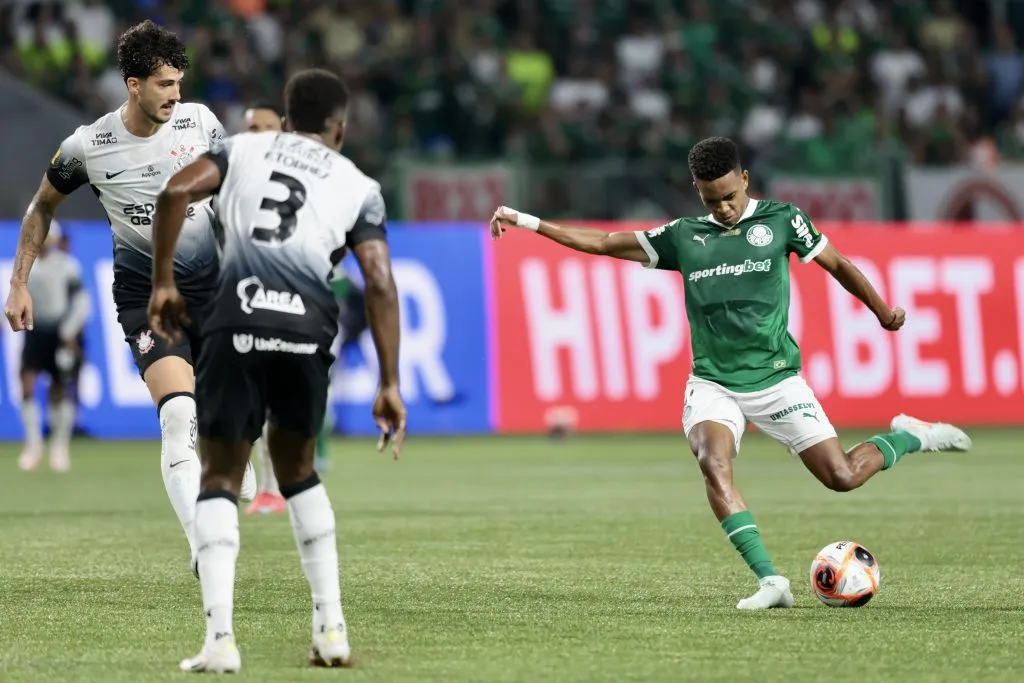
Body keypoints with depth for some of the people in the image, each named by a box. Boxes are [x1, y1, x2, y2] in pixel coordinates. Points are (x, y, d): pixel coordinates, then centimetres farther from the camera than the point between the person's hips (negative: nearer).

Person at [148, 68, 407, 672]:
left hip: (238, 323, -1)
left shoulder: (244, 147, 21)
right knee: (297, 469, 23)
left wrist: (163, 282, 10)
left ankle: (221, 638, -8)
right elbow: (380, 285, 8)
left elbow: (177, 191, 3)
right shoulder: (359, 186, 19)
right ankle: (331, 628, 16)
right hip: (309, 328, 1)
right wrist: (390, 385, 8)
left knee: (222, 478, 8)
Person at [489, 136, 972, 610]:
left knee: (843, 477, -6)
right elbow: (604, 243, 11)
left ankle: (909, 437, 27)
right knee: (713, 462, -29)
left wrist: (883, 312, 18)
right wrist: (528, 223, 6)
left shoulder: (780, 220, 2)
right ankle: (770, 581, -29)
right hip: (713, 383, 1)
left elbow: (836, 264, 13)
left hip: (775, 379, -1)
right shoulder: (683, 237, 7)